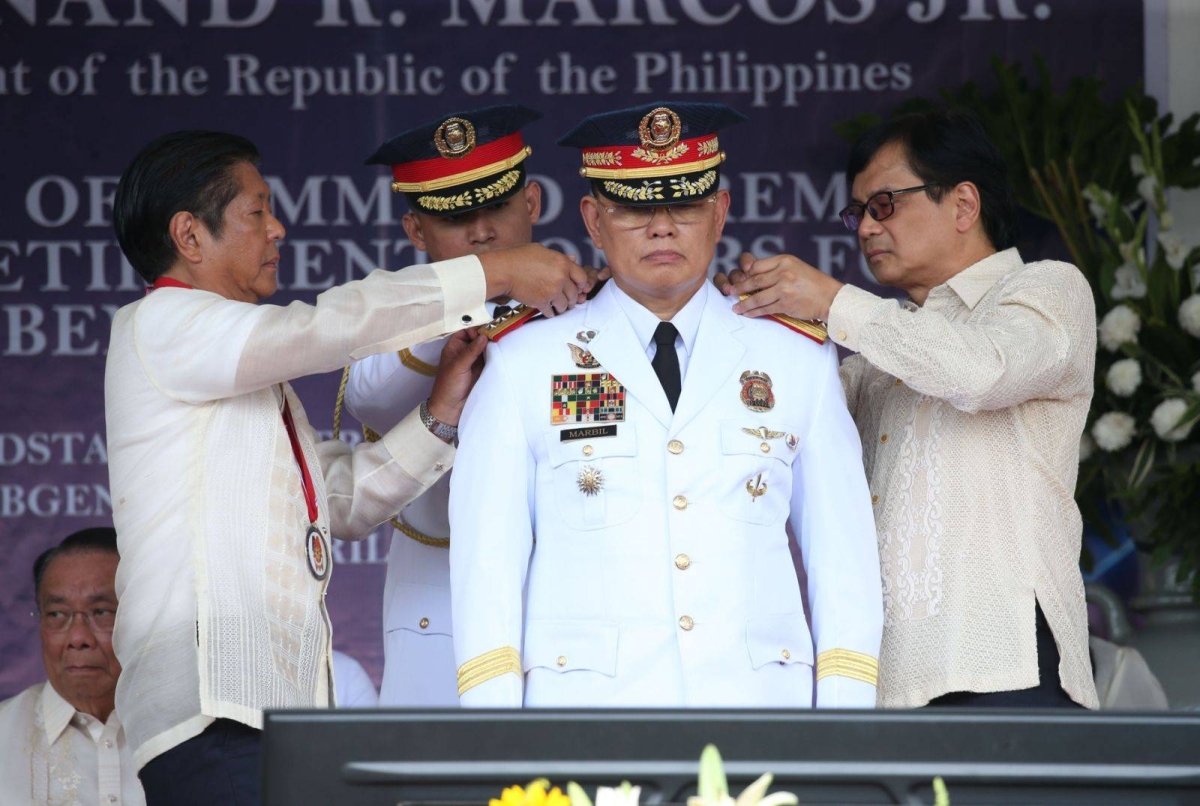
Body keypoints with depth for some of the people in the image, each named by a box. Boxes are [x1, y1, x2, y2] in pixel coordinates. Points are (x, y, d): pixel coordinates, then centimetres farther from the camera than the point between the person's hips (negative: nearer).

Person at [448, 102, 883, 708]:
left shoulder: (797, 363, 11)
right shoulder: (523, 366, 7)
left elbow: (845, 560, 10)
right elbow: (486, 564, 4)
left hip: (758, 703, 1)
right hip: (587, 704, -1)